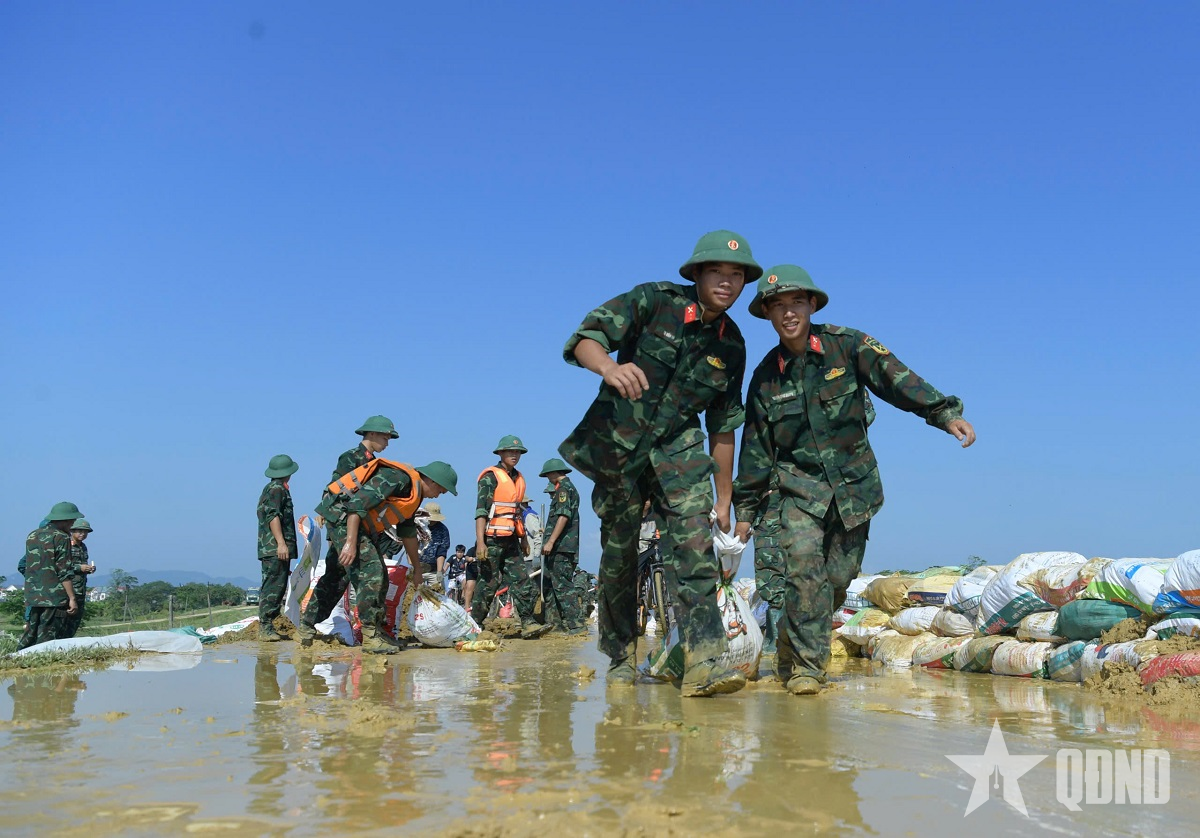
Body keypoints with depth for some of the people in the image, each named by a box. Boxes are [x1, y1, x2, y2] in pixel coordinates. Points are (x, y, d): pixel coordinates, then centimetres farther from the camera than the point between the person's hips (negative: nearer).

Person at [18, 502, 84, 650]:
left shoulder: (32, 536, 14)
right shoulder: (61, 537, -9)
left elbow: (28, 566, 20)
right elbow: (64, 572, -14)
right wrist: (72, 598, -13)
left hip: (33, 597, 7)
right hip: (55, 597, -7)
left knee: (29, 635, 13)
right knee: (48, 638, -5)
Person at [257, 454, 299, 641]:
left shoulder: (269, 489, 25)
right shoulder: (277, 489, -6)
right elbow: (273, 516, -18)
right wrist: (281, 542, -25)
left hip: (269, 548, 10)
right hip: (276, 548, -10)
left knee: (271, 587, 11)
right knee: (274, 587, -13)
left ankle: (265, 628, 12)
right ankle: (266, 627, -17)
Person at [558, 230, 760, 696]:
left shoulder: (731, 346, 3)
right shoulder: (653, 301, -9)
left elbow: (723, 426, 10)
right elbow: (584, 338, -20)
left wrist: (724, 499, 12)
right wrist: (609, 367, -44)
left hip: (678, 448, 2)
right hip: (617, 444, -2)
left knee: (694, 542, -19)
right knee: (619, 554, 4)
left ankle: (704, 661, -27)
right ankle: (620, 657, 23)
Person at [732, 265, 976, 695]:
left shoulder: (847, 346, -6)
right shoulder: (766, 375, 0)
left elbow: (895, 378, -18)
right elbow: (756, 446, 6)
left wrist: (945, 412, -33)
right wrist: (746, 507, 8)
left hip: (853, 484, 0)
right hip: (799, 485, 0)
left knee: (838, 576, 4)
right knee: (804, 565, -20)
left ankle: (793, 642, 27)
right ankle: (806, 664, -10)